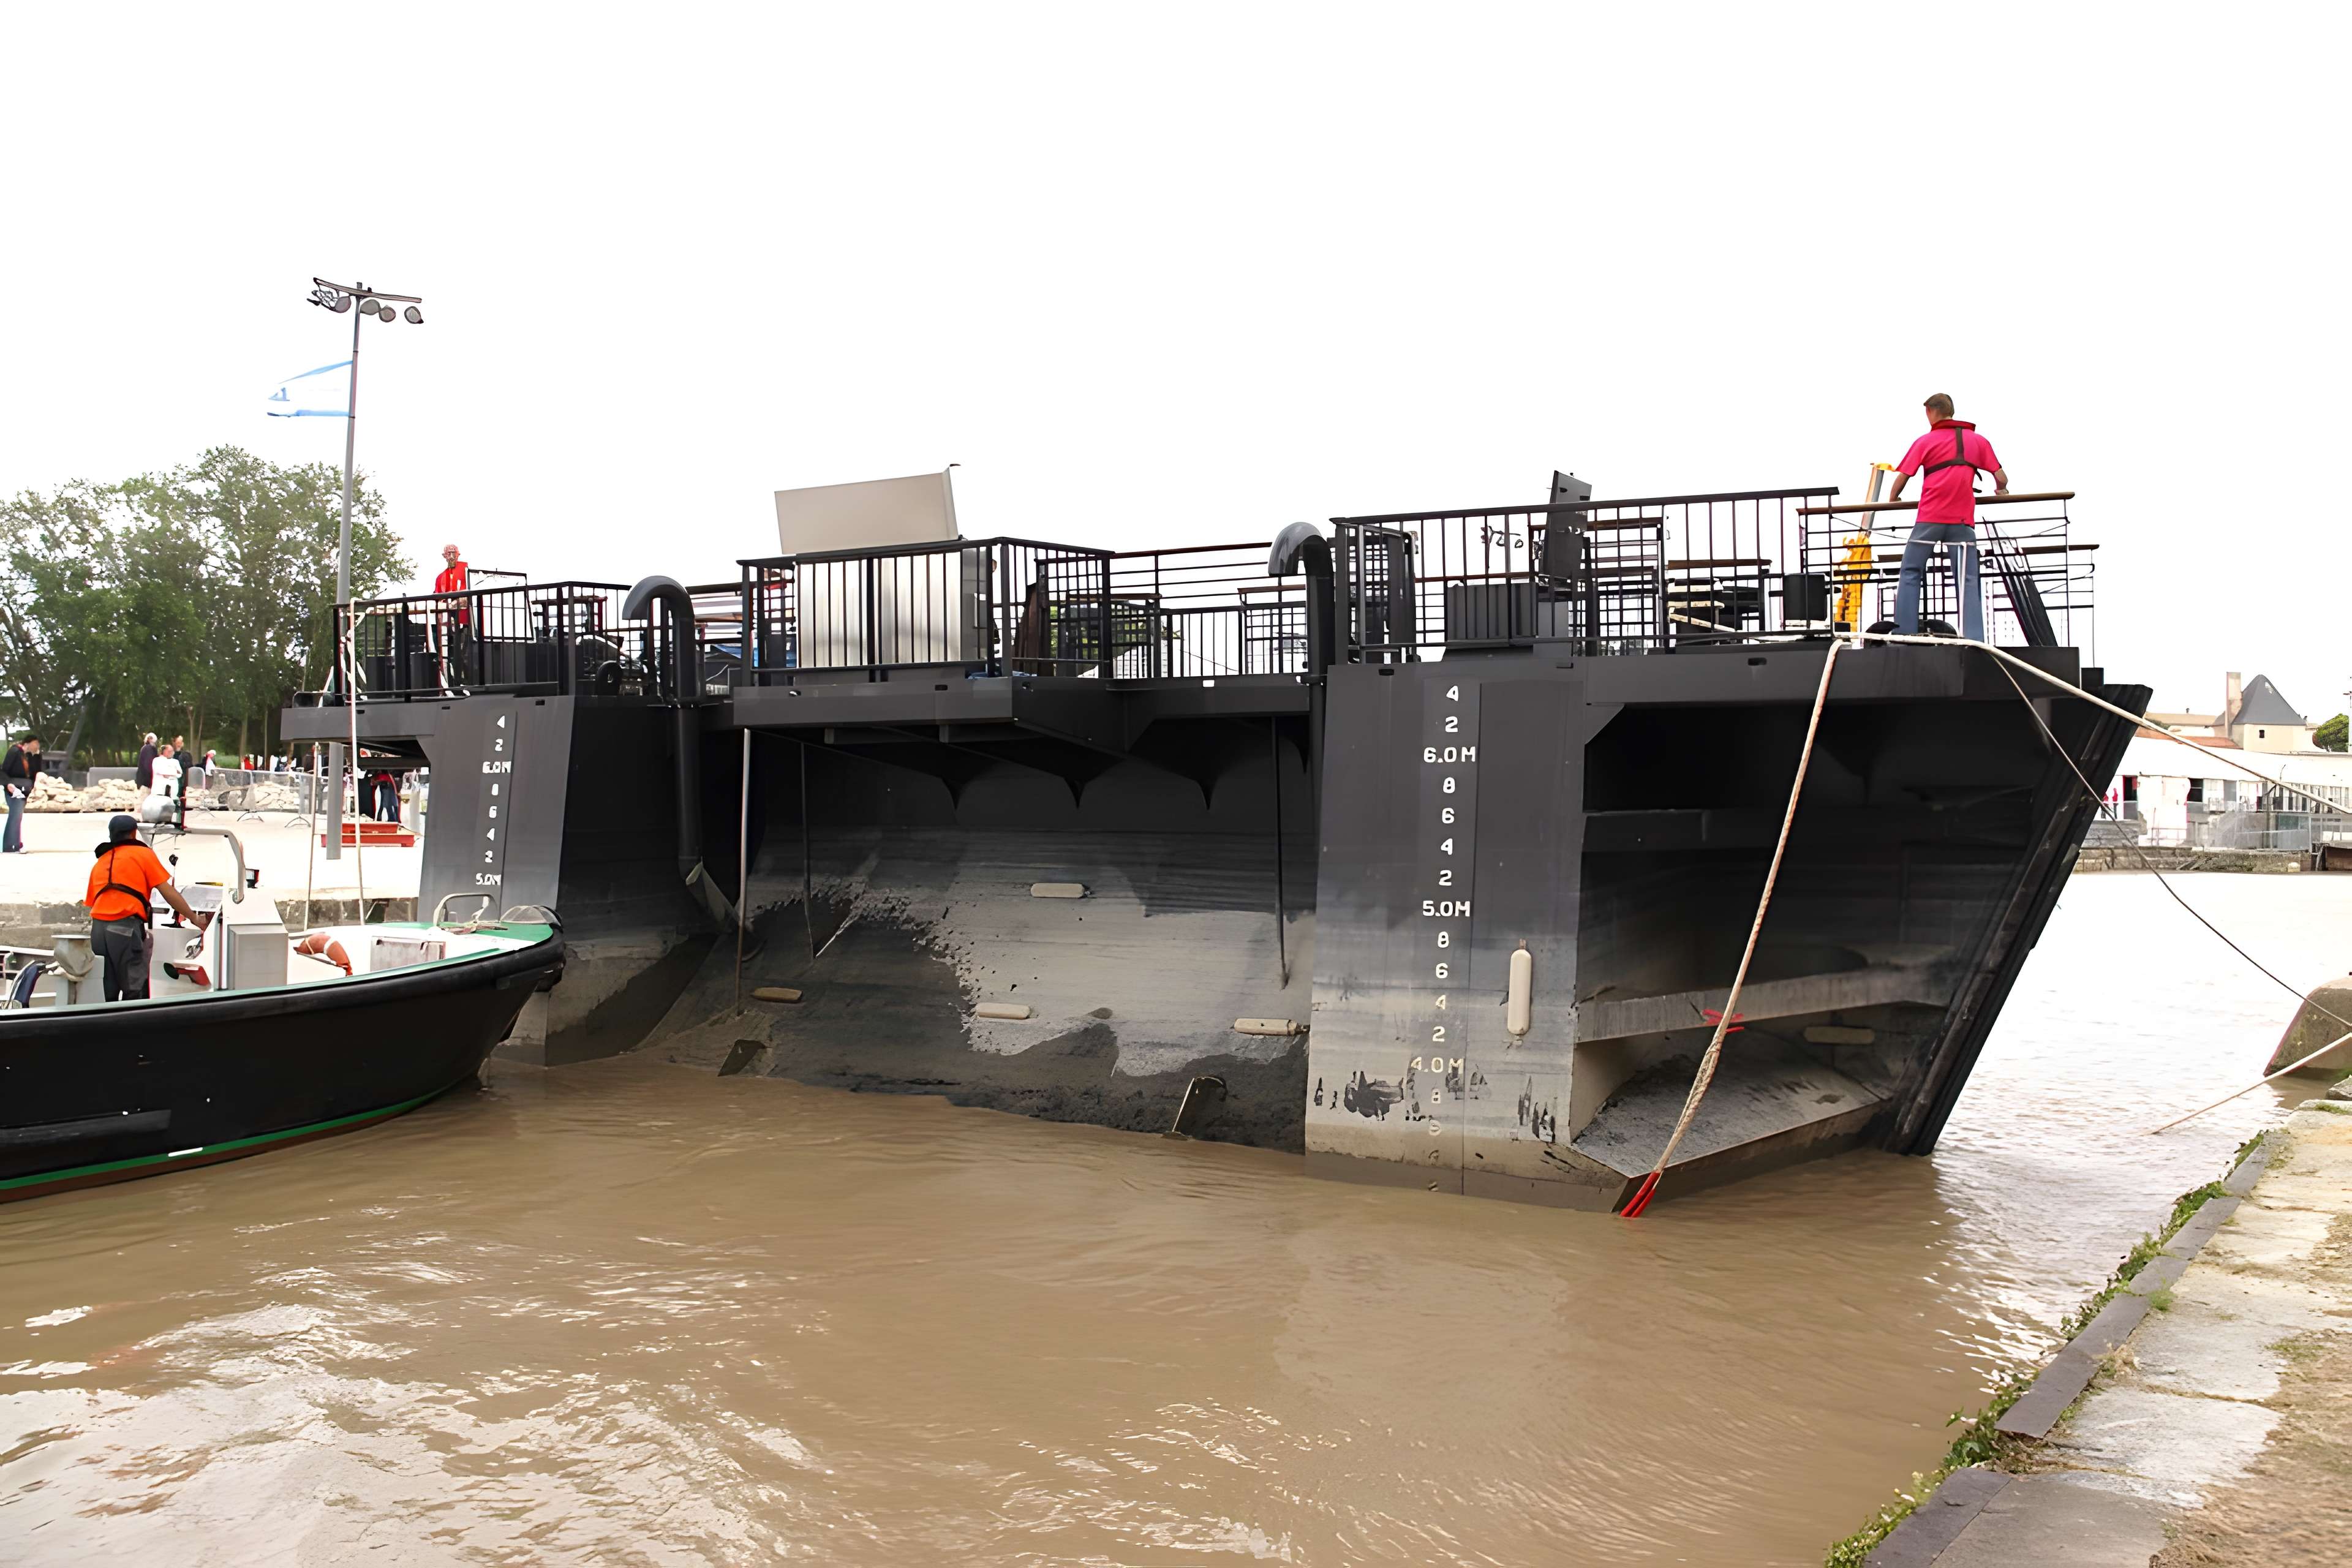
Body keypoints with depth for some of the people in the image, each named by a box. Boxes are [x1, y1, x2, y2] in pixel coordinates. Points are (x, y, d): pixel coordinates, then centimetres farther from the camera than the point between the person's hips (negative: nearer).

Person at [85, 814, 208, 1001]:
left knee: (107, 993, 10)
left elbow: (92, 903, 18)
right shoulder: (143, 854, 8)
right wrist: (194, 919, 9)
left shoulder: (100, 862, 24)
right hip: (126, 928, -6)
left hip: (98, 928, 6)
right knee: (134, 991, -6)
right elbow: (167, 891, 3)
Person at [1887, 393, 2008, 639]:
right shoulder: (1978, 441, 13)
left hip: (1930, 518, -2)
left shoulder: (1926, 441, 6)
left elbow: (1903, 476, 0)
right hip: (1963, 520, 2)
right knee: (1967, 580, 1)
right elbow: (2001, 478, 9)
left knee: (1910, 573, 7)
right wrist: (2001, 491, 31)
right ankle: (1973, 640, -10)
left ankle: (1904, 633, 1)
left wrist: (1893, 499, 20)